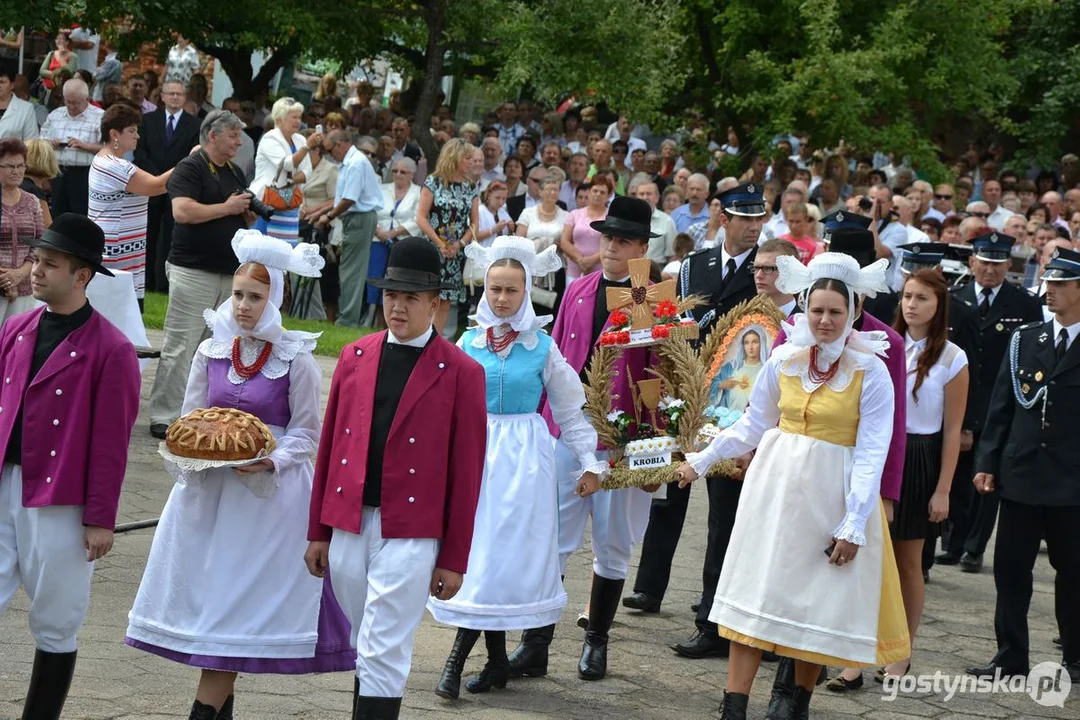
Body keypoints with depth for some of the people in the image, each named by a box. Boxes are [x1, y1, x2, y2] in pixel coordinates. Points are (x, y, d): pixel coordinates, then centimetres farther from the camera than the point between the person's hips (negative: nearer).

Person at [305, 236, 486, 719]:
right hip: (348, 524, 4)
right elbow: (330, 447, 13)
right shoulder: (354, 358, 9)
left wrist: (453, 559, -4)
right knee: (364, 648, 14)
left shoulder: (460, 373, -3)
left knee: (383, 654, -5)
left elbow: (467, 472, -3)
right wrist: (318, 531, 12)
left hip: (410, 533, -4)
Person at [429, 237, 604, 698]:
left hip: (524, 457, -2)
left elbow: (570, 411, 6)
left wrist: (590, 463, 5)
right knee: (478, 552, 0)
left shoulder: (542, 348, 0)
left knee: (505, 552, -7)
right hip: (476, 450, 2)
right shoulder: (469, 343, 5)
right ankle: (497, 661, 8)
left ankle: (458, 660, -6)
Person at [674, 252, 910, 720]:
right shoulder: (784, 359, 1)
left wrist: (854, 523, -14)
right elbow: (754, 424, 13)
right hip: (777, 483, 3)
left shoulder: (871, 372, -9)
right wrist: (702, 460, 12)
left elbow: (871, 453, -10)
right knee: (755, 592, -1)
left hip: (833, 494, -3)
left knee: (818, 602, 6)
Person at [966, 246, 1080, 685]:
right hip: (1021, 474, 3)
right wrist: (987, 462, 2)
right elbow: (1001, 406, 7)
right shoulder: (1024, 341, 6)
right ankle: (1010, 657, 11)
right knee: (1010, 568, 4)